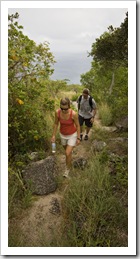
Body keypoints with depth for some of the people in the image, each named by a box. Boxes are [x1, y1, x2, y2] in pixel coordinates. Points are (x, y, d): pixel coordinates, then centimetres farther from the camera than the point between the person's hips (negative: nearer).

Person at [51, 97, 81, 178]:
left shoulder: (74, 114, -32)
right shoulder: (57, 112, -23)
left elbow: (78, 125, -16)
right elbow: (56, 123, -6)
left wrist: (78, 138, -9)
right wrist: (54, 135, -3)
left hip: (72, 135, -3)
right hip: (63, 134, 4)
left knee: (67, 153, -5)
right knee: (67, 150, 26)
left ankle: (68, 168, 26)